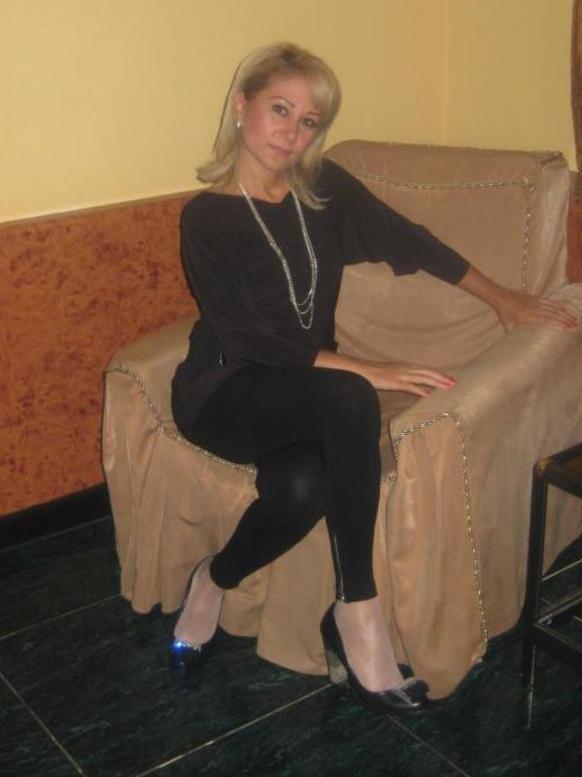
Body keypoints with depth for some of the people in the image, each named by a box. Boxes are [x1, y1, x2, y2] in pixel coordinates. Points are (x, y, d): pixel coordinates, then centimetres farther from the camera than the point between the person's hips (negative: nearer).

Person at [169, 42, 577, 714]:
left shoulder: (325, 188, 5)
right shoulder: (207, 217, -10)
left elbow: (407, 240, 15)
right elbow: (251, 338, -18)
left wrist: (502, 299, 18)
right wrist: (367, 372, -25)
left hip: (300, 393, 4)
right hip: (223, 393, -4)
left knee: (305, 485, -34)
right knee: (348, 400, -35)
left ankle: (214, 583, -7)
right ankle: (357, 610, -22)